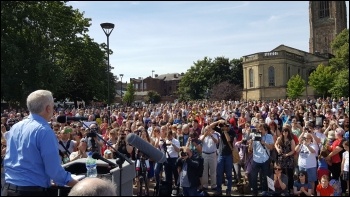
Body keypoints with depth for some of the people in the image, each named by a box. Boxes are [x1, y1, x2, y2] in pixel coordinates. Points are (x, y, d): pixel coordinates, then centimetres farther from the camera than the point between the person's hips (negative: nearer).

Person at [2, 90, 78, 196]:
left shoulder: (15, 127, 6)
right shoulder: (44, 131, -17)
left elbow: (7, 161, 16)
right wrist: (78, 184, -8)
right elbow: (54, 170, -20)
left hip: (8, 188, 8)